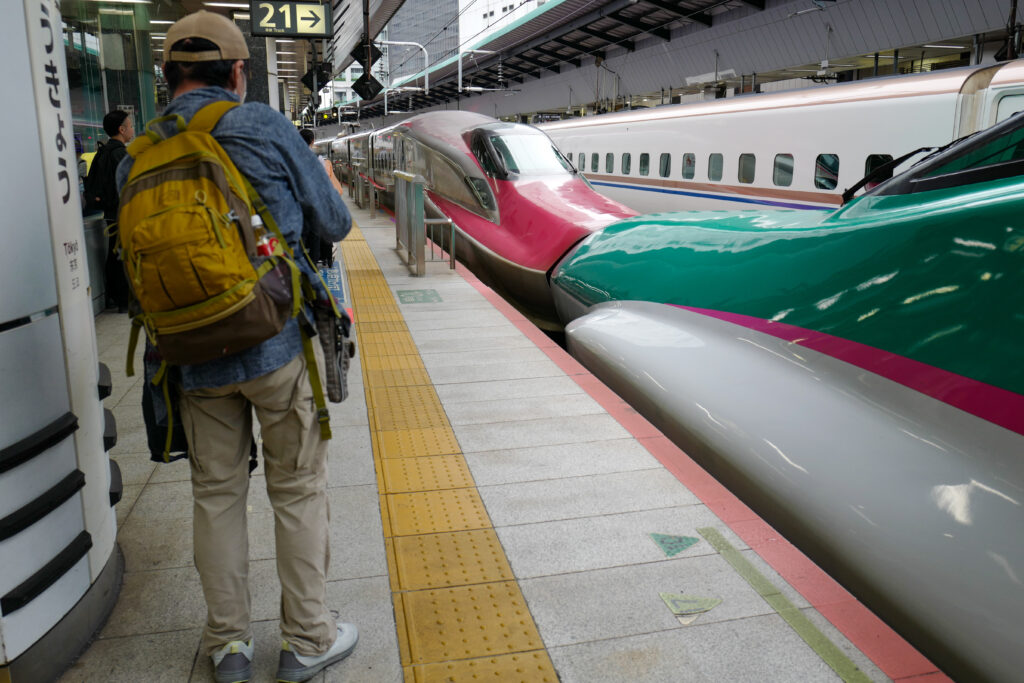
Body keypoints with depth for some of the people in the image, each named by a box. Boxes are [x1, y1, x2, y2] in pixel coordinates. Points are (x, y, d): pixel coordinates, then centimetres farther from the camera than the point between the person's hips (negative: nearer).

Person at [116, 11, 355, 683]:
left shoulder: (135, 159, 3)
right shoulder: (265, 127, -8)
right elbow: (334, 223, -2)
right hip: (279, 345, -3)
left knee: (216, 491, 16)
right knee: (298, 488, 9)